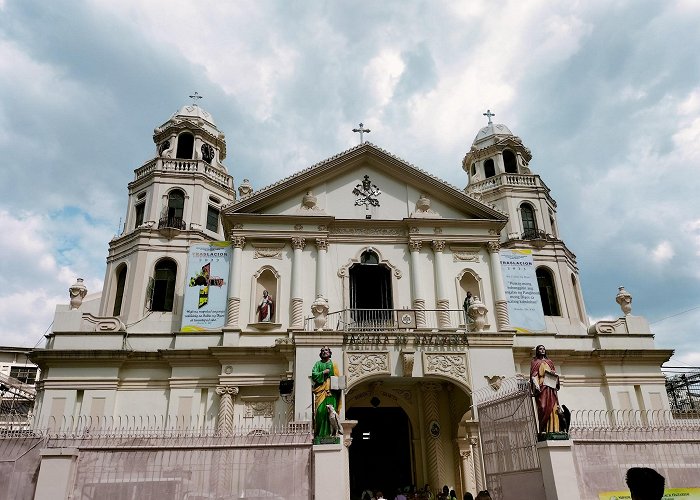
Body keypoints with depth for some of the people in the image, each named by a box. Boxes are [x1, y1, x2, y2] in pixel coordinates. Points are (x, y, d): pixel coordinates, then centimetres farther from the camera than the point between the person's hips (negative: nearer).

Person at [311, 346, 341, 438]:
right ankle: (320, 434, -7)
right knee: (320, 411, -11)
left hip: (331, 391, 1)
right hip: (321, 390, -1)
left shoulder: (334, 365, 17)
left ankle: (330, 433, -2)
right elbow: (314, 375, 1)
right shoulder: (318, 364, 14)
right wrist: (323, 372, -9)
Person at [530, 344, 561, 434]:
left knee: (552, 407, -7)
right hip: (541, 387, -4)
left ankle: (553, 429, -10)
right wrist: (536, 385, -15)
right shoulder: (535, 362, 12)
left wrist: (554, 373, -3)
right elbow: (533, 375, 1)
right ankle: (543, 430, -16)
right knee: (543, 407, -14)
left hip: (551, 387, 4)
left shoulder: (550, 362, 25)